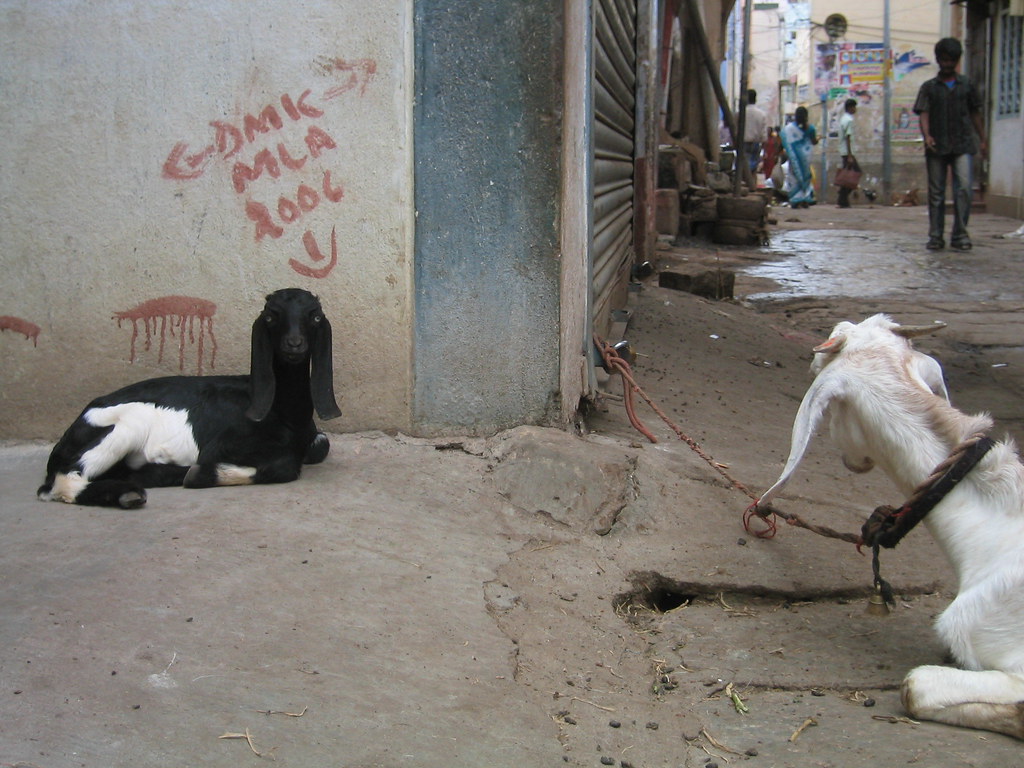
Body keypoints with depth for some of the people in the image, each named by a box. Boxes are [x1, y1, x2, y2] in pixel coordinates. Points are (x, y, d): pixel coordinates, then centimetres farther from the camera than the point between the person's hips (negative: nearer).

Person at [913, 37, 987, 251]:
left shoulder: (966, 85, 12)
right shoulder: (929, 87, 8)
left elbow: (975, 113, 17)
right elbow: (923, 113, -2)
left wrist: (982, 139, 14)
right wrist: (926, 135, -19)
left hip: (962, 145, 0)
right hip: (937, 146, 0)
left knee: (963, 186, -14)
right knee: (936, 192, 3)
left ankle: (960, 234, -12)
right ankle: (935, 236, 8)